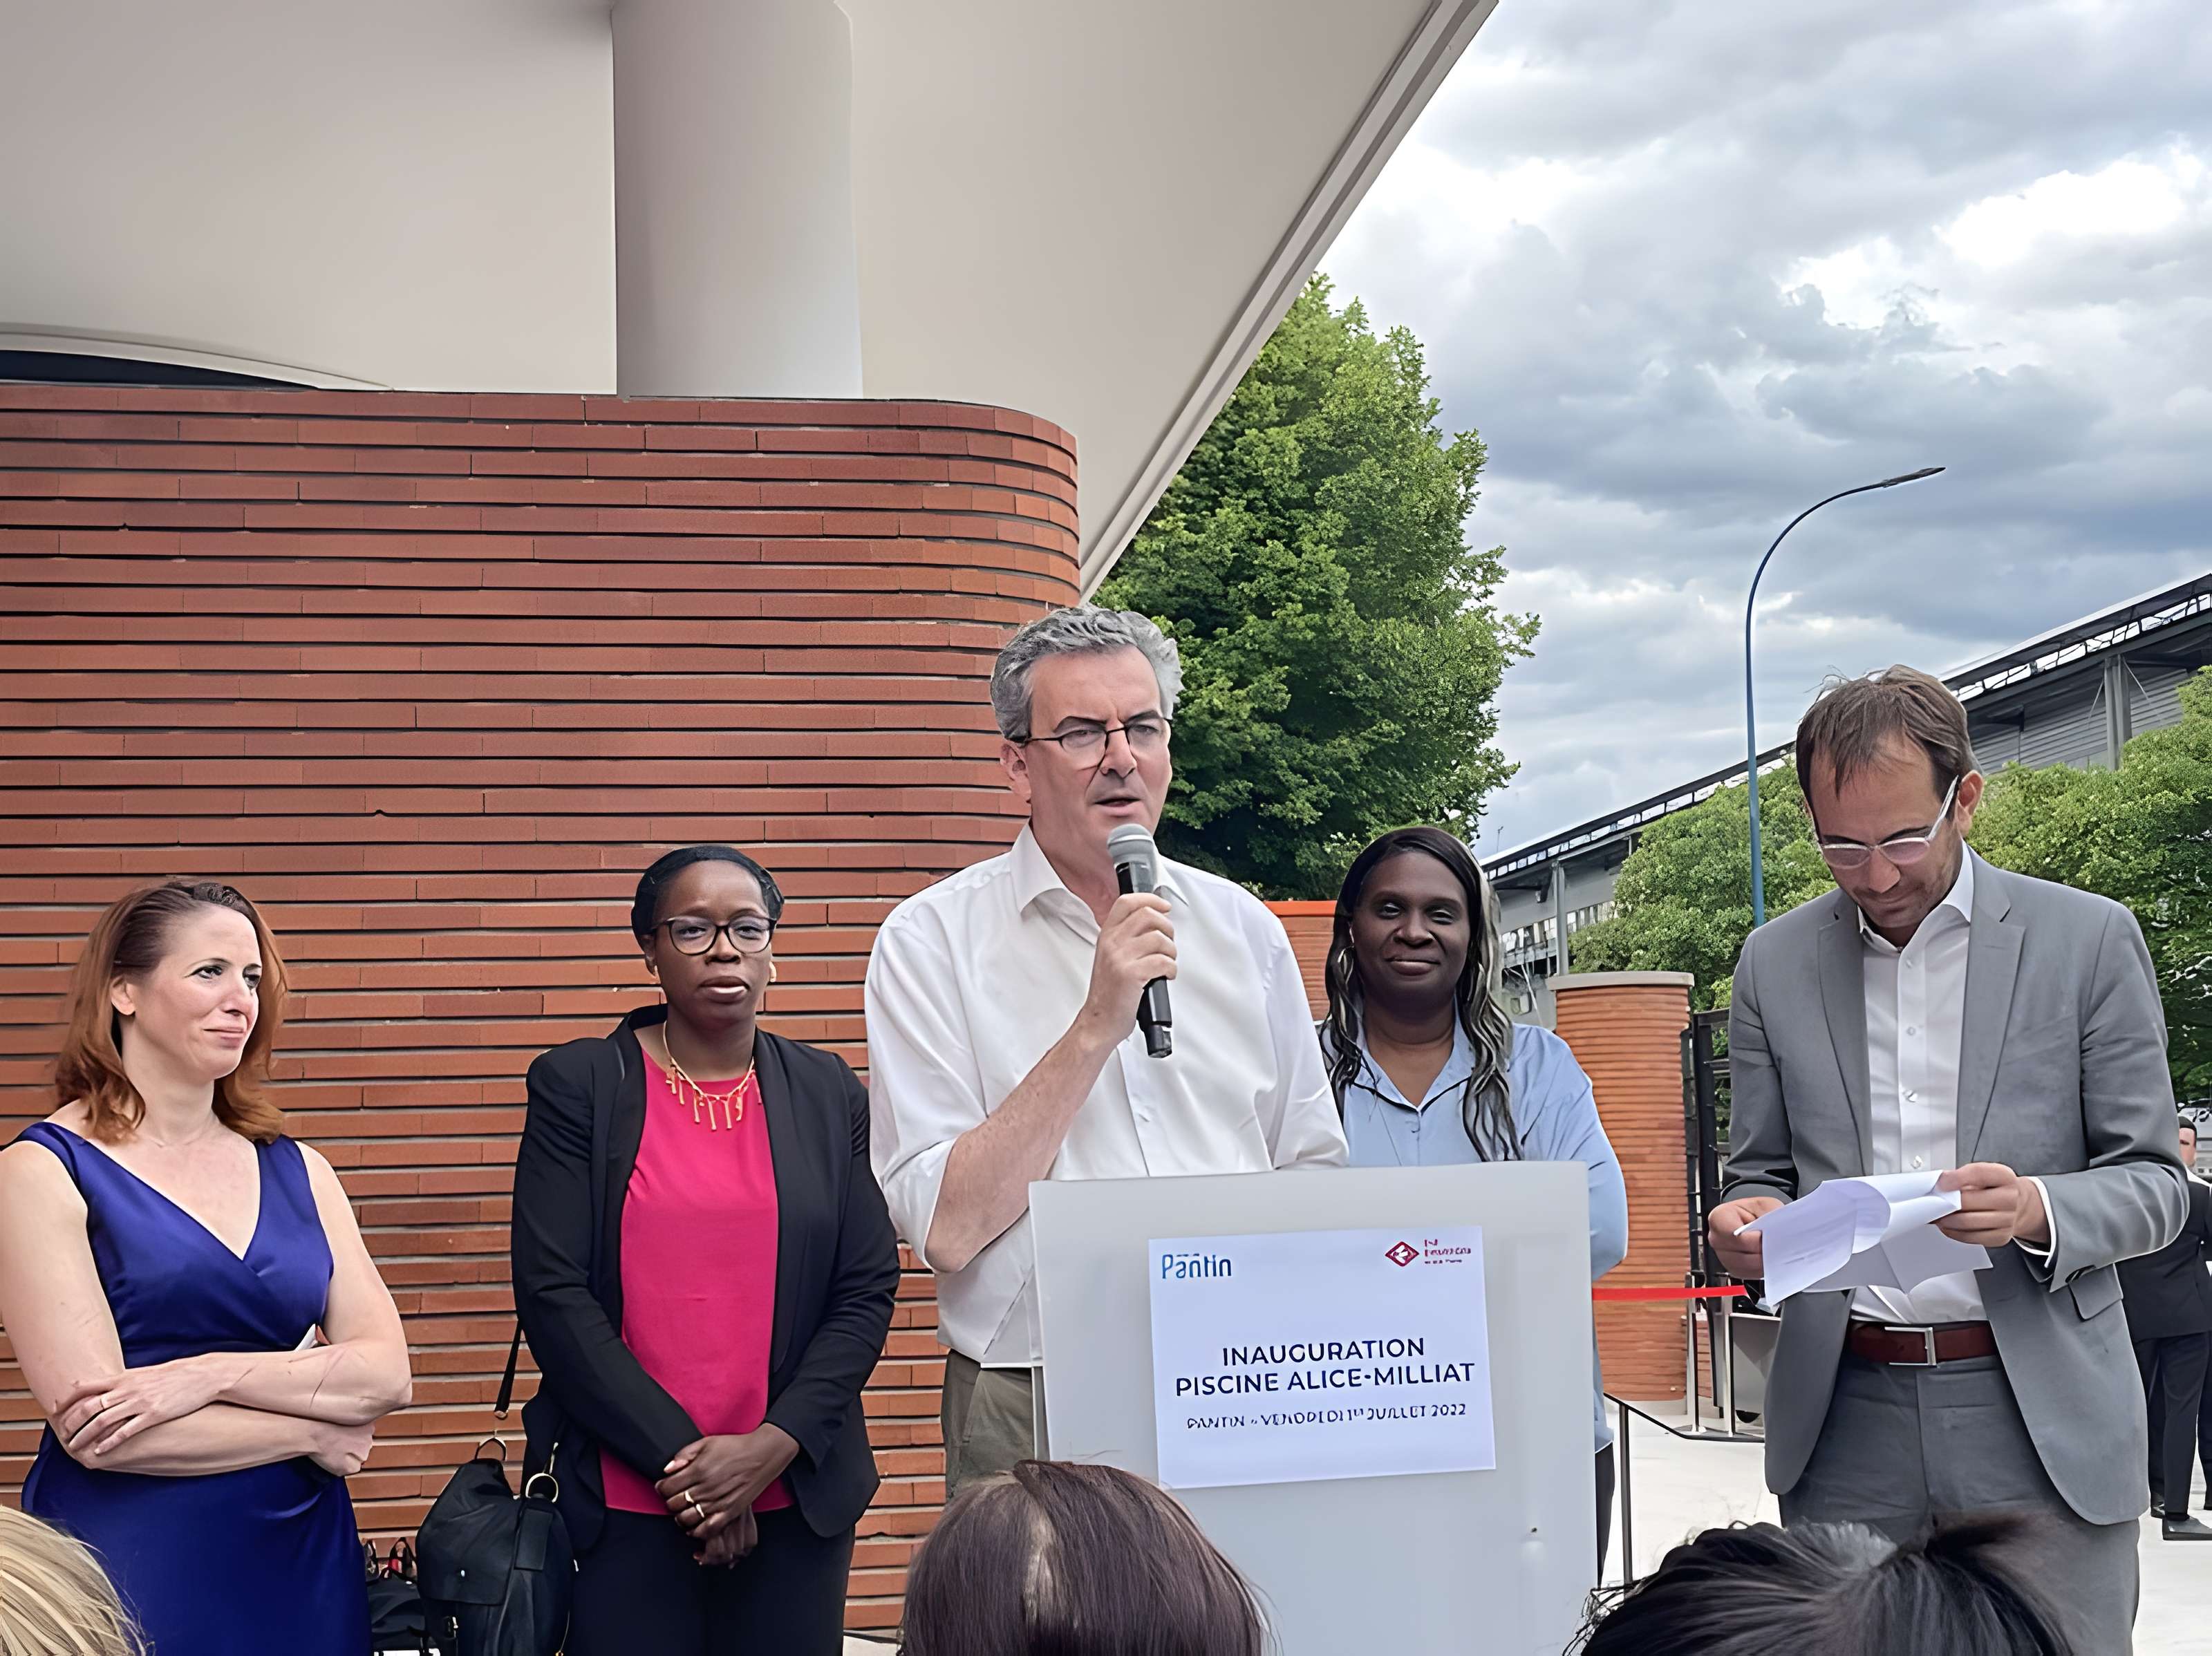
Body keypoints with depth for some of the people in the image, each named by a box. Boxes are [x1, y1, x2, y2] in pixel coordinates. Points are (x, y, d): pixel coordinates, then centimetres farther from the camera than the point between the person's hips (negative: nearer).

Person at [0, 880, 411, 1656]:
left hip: (303, 1564, 4)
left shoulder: (296, 1170, 8)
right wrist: (311, 1430, -6)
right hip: (129, 1573, -4)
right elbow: (93, 1430, -13)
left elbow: (387, 1374, -1)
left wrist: (209, 1374, -15)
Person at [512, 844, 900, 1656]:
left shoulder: (828, 1094, 7)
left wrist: (771, 1449, -9)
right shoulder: (577, 1085, 0)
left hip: (796, 1494, 2)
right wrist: (680, 1459, -11)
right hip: (622, 1505, -2)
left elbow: (868, 1291, 3)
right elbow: (552, 1294, -6)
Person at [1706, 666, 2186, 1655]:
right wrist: (1747, 1220, -11)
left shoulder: (2089, 940, 1)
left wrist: (2039, 1211, -20)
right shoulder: (1775, 963, 8)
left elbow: (2153, 1183, 2)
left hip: (2043, 1415, -2)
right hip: (1843, 1416, 2)